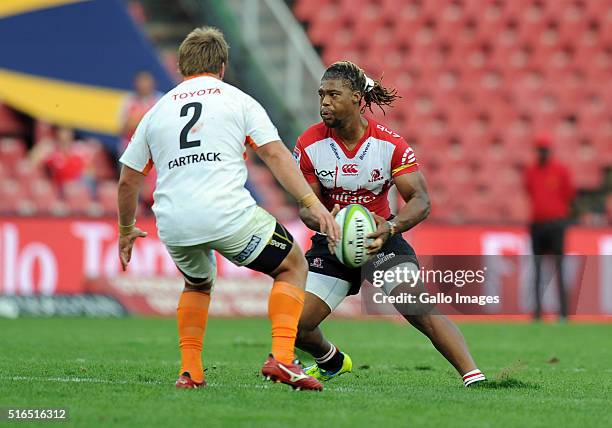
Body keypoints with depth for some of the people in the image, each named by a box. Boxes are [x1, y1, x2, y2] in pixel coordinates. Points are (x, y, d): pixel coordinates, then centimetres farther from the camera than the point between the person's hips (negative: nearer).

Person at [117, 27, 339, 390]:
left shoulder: (157, 111, 20)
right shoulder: (238, 101, 11)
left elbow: (128, 182, 22)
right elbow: (276, 155, -1)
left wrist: (127, 230, 37)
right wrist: (312, 203, -4)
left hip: (174, 223, 4)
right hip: (230, 215, -4)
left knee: (198, 285, 33)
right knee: (293, 267, 15)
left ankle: (190, 370, 19)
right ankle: (282, 357, -4)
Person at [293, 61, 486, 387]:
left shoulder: (390, 144, -15)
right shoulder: (309, 145, -11)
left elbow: (420, 200, -17)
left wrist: (391, 227, -38)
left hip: (382, 238, -2)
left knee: (418, 309, -27)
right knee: (295, 325, -8)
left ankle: (473, 376, -27)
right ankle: (331, 362, 27)